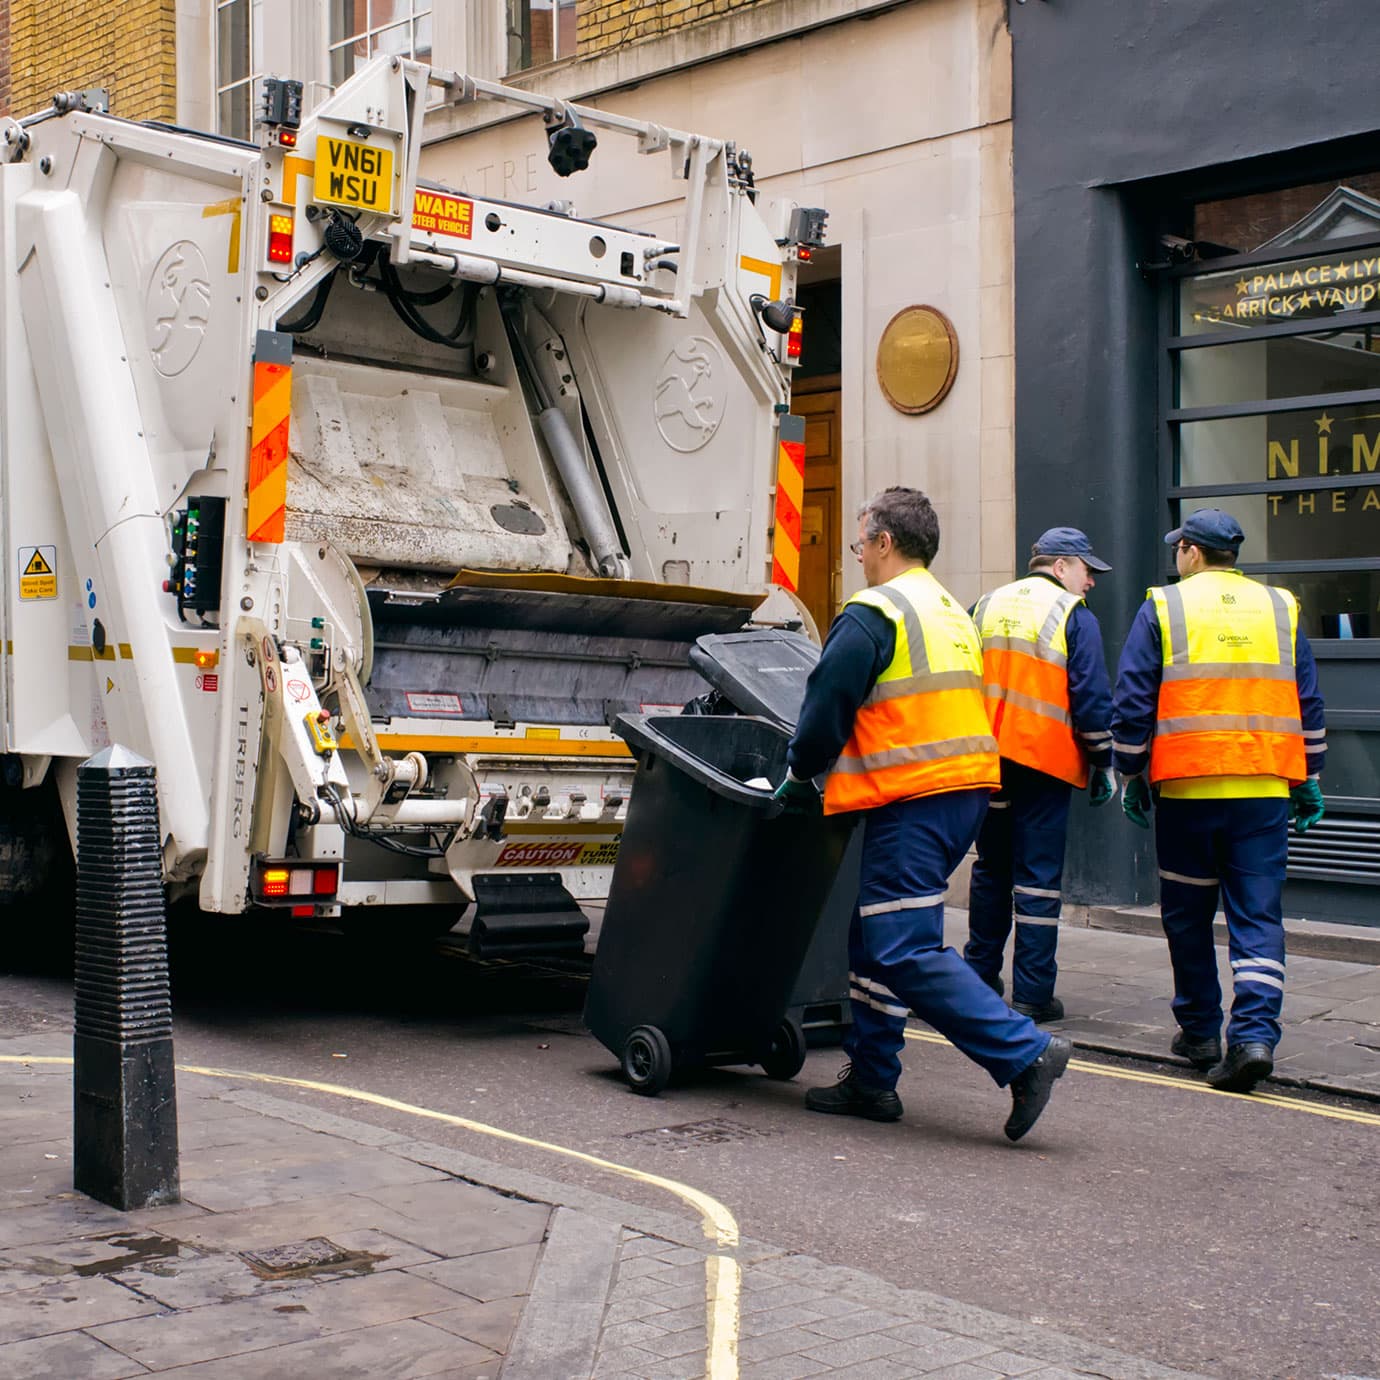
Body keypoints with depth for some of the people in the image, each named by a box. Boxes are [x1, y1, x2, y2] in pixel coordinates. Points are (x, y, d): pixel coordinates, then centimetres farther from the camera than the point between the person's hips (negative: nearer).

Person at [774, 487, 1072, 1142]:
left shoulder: (873, 614, -10)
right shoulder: (953, 615, 20)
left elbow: (827, 708, -12)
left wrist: (800, 775, 5)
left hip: (911, 801, -10)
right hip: (964, 791, 10)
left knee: (903, 951, -9)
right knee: (877, 935, 16)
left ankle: (1024, 1052, -14)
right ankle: (871, 1079, 20)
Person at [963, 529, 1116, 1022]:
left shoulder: (985, 607, 13)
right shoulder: (1074, 616, -4)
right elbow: (1091, 696, -8)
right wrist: (1103, 763, 0)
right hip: (1045, 760, -5)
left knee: (991, 868, 17)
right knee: (1038, 877, -2)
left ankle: (981, 972, 22)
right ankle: (1032, 994, -1)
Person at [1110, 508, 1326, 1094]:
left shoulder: (1162, 609, 0)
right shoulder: (1281, 608, 10)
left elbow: (1131, 705, -2)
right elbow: (1309, 704, 14)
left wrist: (1131, 776, 8)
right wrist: (1308, 779, 21)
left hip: (1188, 787, -2)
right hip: (1266, 787, 2)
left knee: (1188, 914, 12)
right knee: (1259, 917, 3)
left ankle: (1199, 1032, 21)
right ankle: (1254, 1034, -12)